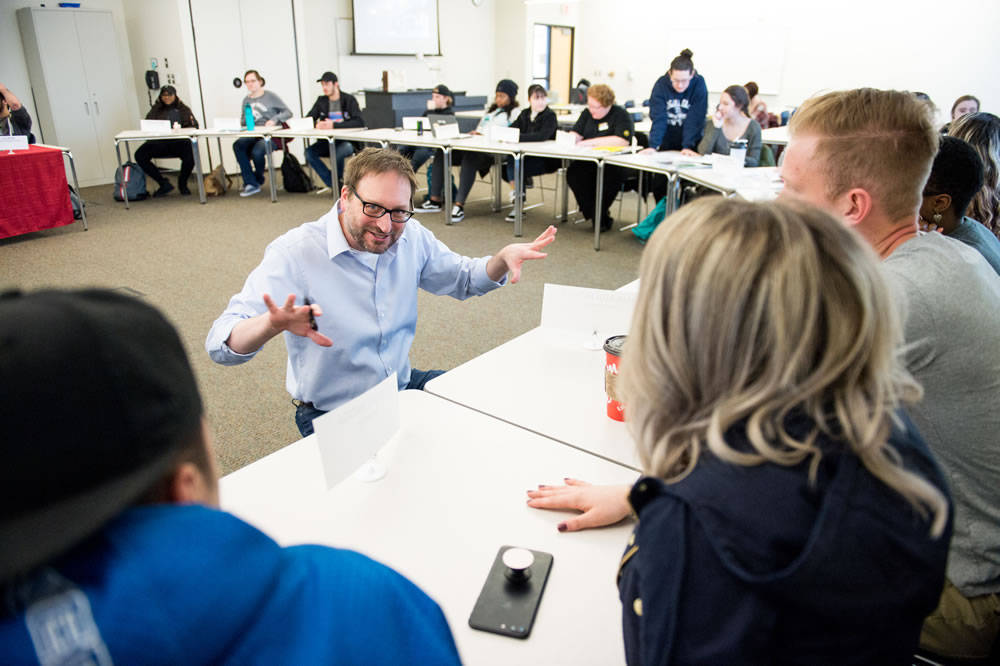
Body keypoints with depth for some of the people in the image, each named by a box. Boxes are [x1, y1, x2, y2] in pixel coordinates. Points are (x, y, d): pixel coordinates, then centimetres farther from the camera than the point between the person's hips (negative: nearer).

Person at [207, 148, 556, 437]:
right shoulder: (294, 253, -20)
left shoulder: (410, 236, -4)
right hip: (331, 415, -5)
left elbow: (461, 278, 14)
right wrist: (272, 323, -50)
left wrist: (504, 257, -8)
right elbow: (222, 344, -26)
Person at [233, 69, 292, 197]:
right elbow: (242, 122, 21)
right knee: (237, 145, -27)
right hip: (253, 136, 5)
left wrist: (274, 120, -15)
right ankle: (250, 184, -25)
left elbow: (288, 112, 1)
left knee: (257, 151, -33)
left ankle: (258, 180, 0)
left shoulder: (270, 96, 5)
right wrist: (247, 119, -3)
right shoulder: (246, 100, 19)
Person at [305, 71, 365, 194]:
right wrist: (316, 124, -15)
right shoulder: (321, 100, 12)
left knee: (337, 153, -37)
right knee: (309, 152, -22)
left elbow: (359, 122, -17)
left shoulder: (349, 99, -3)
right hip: (327, 141, 5)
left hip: (347, 141, -5)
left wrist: (334, 125, -26)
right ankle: (332, 184, -15)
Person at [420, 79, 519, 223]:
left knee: (470, 157, -39)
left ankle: (459, 205, -39)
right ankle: (435, 200, -11)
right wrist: (476, 133, 6)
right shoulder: (491, 110, 32)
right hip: (476, 146, 9)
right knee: (442, 153, -9)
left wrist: (484, 135, -17)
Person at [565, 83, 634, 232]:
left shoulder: (621, 115, -5)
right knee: (573, 173, -25)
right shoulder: (587, 113, 15)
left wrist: (591, 142, -18)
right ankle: (601, 218, -15)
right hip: (589, 162, 5)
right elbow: (576, 134, 14)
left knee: (609, 176, -38)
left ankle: (599, 215, -12)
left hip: (615, 163, -5)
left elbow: (623, 140, -19)